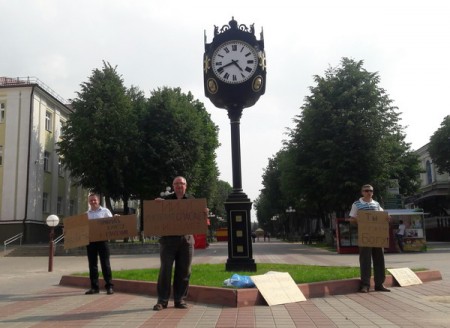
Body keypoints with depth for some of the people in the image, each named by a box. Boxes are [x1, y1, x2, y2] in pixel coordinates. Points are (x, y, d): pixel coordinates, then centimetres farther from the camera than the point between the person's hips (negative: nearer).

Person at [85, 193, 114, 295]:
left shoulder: (105, 211, 7)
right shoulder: (86, 214, 16)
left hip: (102, 239, -3)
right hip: (90, 240, 3)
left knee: (105, 263, -2)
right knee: (92, 264, 6)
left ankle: (109, 286, 2)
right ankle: (94, 287, 13)